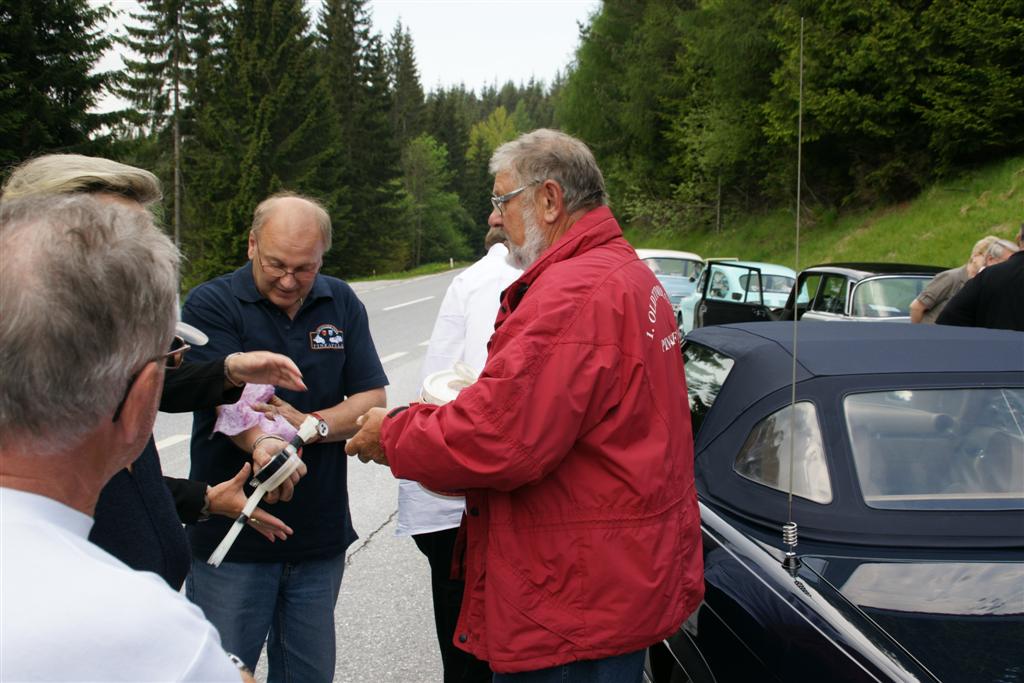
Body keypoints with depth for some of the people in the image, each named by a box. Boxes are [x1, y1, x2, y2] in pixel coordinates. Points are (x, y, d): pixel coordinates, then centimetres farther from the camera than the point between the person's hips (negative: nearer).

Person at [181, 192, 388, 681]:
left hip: (320, 532, 4)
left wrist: (313, 424, -18)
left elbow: (372, 399, 1)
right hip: (232, 531, -4)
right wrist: (262, 444, -42)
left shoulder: (342, 304, 6)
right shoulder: (211, 304, -7)